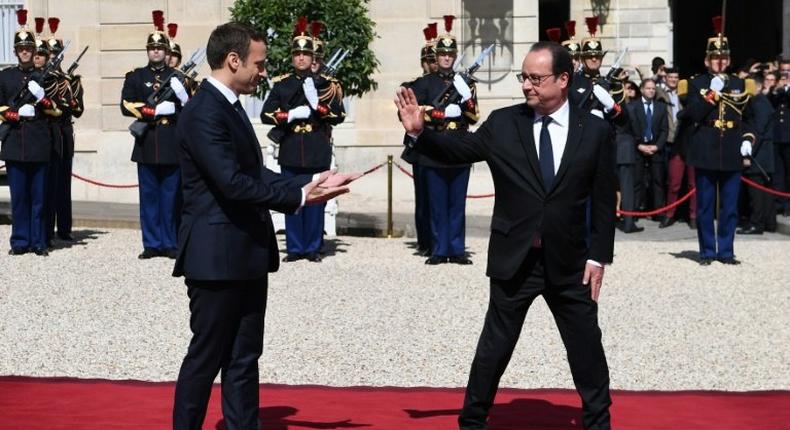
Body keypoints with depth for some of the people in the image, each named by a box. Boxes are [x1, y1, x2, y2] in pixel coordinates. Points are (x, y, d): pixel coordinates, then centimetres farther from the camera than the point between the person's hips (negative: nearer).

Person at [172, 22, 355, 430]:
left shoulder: (230, 106, 14)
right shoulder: (203, 113, -17)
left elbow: (255, 174, 14)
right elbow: (233, 183, -24)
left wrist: (311, 181, 3)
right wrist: (299, 197, -21)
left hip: (245, 256, 9)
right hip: (217, 257, -9)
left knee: (243, 359, 13)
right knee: (205, 358, 2)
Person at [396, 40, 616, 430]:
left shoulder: (595, 131, -3)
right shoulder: (502, 124, -2)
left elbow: (604, 201, 0)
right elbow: (458, 150, -1)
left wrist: (599, 257, -3)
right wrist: (420, 132, -18)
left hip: (569, 262, 1)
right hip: (514, 259, 0)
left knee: (586, 347, 12)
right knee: (494, 346, 8)